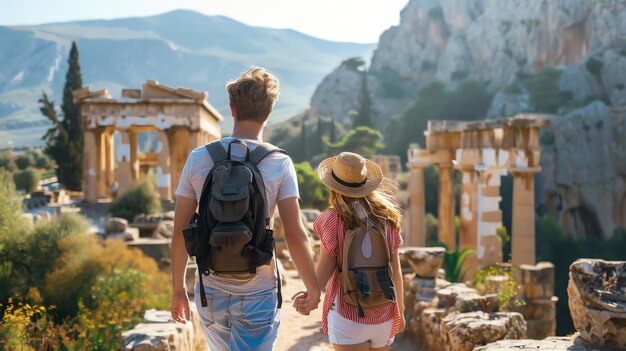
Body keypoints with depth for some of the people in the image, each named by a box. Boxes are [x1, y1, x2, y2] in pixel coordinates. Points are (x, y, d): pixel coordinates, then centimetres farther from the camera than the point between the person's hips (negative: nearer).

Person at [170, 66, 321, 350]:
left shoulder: (199, 158, -3)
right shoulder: (279, 164, -10)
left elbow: (180, 231, -2)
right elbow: (295, 235, -14)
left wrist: (178, 288, 10)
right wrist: (312, 287, 0)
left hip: (211, 290, 3)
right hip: (257, 294, -3)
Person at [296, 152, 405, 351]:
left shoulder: (333, 219, -9)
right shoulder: (387, 217, 1)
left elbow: (326, 267, -11)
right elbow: (395, 269, 5)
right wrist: (400, 309, 14)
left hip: (347, 314, -4)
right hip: (383, 315, 4)